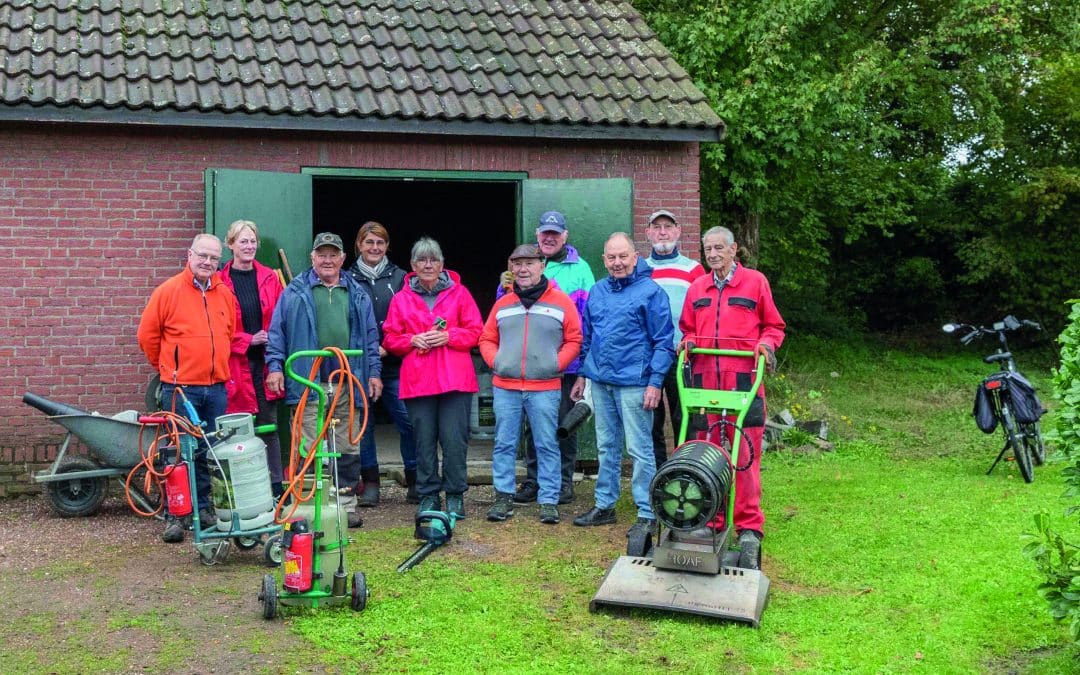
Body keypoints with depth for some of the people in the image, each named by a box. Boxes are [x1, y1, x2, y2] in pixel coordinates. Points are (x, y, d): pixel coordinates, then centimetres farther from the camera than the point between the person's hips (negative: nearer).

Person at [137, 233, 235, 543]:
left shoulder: (225, 294, 9)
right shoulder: (169, 291, -5)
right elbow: (147, 335, 1)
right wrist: (167, 367, 8)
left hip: (216, 387, 5)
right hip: (181, 389, -4)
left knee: (208, 452, 12)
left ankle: (203, 509, 23)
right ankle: (173, 516, 5)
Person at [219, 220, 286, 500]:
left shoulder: (270, 278, 9)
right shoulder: (220, 282, -1)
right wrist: (247, 340, -11)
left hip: (265, 361, 3)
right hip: (236, 363, -3)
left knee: (269, 424, 7)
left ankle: (276, 486, 13)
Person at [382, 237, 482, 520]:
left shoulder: (459, 293, 7)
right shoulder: (401, 299, 11)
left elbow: (475, 331, 5)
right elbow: (390, 339, 11)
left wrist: (448, 337, -10)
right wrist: (413, 340, -7)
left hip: (455, 380, -1)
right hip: (417, 380, 1)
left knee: (454, 440, -3)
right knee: (424, 441, 4)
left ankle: (455, 496, 9)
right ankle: (429, 496, 14)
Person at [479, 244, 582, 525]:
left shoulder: (561, 302, 2)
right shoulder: (503, 304, 12)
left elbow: (574, 340, 3)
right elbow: (487, 339, 17)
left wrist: (556, 364, -7)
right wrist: (495, 361, 1)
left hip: (545, 388, -3)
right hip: (505, 387, 3)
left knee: (547, 445, 1)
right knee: (504, 444, 7)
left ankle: (549, 501, 8)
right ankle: (504, 498, 15)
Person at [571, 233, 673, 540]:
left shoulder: (650, 291, -7)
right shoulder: (597, 291, 12)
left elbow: (663, 342, -9)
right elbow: (587, 337, 20)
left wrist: (655, 382, -14)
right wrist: (582, 374, 16)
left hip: (633, 384, -6)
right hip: (600, 382, 6)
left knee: (639, 449, -3)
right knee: (606, 447, 15)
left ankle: (647, 513, 4)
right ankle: (604, 505, 24)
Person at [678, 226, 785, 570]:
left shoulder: (755, 282, 6)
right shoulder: (697, 288, 16)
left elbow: (773, 325, 11)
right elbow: (688, 329, 24)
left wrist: (765, 344, -8)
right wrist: (687, 344, 4)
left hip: (744, 382, -3)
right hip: (705, 382, 4)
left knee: (745, 455, -6)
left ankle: (749, 528, -1)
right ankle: (709, 522, 14)